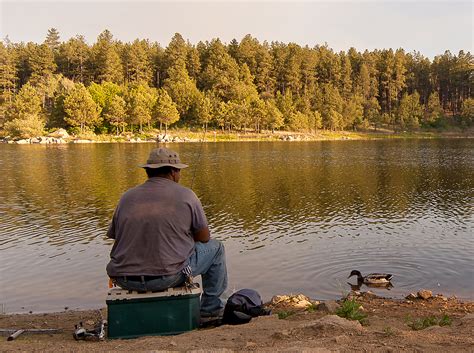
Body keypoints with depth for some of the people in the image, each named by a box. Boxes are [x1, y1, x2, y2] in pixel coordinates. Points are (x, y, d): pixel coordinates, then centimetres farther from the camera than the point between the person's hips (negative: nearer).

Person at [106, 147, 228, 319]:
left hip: (124, 280, 5)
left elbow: (114, 237, 13)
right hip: (168, 277, -4)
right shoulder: (186, 196, -3)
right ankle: (211, 307, 27)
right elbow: (204, 238, 4)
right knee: (215, 247, 18)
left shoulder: (127, 197, 5)